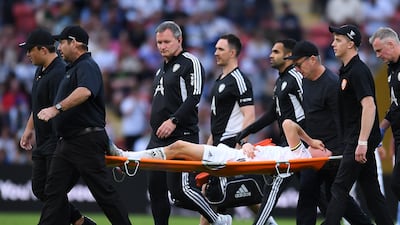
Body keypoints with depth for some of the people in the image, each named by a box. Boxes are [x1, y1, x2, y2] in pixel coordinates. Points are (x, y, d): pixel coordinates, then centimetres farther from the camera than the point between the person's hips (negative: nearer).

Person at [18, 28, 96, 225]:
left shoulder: (59, 73, -19)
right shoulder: (40, 71, 13)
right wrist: (29, 129, 22)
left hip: (58, 143, -10)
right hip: (42, 143, 10)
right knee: (39, 189, 11)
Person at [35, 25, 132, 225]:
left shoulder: (87, 67, -12)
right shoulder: (71, 69, 21)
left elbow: (84, 92, -32)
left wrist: (56, 108, -41)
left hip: (87, 140, -10)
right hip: (67, 141, 10)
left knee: (103, 191, -7)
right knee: (54, 191, 3)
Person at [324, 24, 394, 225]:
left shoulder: (357, 71, -15)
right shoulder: (346, 71, 16)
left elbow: (369, 106, -24)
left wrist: (362, 143, -28)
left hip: (359, 141, -10)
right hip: (354, 140, 10)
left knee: (339, 189, -11)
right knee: (371, 189, 10)